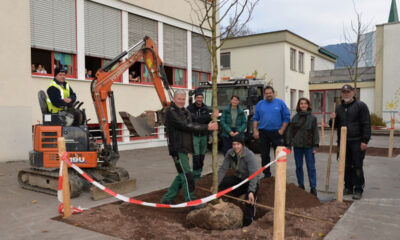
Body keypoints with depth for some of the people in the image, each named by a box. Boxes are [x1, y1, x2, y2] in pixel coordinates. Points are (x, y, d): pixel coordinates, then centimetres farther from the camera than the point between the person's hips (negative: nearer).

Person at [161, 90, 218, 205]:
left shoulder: (185, 112, 17)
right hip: (177, 149, -9)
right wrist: (206, 127, -20)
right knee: (187, 175, -6)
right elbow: (185, 126, -21)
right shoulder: (171, 111, -13)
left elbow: (191, 125, 6)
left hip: (184, 148, 9)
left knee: (182, 175, 15)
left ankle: (167, 198, 26)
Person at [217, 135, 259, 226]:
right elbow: (223, 169, -11)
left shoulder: (250, 155, -26)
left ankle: (247, 221, -15)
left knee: (250, 197, -32)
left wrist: (251, 191, -43)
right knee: (221, 182, -18)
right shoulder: (230, 153, -10)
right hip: (238, 179, 5)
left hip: (249, 180, -5)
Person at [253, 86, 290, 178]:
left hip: (276, 132, -2)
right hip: (263, 133, 2)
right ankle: (266, 174, 19)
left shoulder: (280, 103, 2)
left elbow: (286, 118, 1)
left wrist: (282, 130, -7)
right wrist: (255, 130, -2)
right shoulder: (260, 104, 8)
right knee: (264, 155, 8)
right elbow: (255, 118, 8)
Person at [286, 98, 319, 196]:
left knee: (311, 167, -1)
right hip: (297, 145, 2)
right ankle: (301, 185, 20)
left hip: (308, 146, -2)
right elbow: (290, 131, 9)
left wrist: (315, 145, -7)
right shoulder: (295, 118, 7)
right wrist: (289, 144, 3)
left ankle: (313, 187, 5)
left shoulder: (312, 118, 2)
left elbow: (315, 132, 0)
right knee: (298, 167, 9)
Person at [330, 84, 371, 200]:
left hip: (357, 142, -5)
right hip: (343, 142, 5)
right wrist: (333, 119, -3)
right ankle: (349, 187, 21)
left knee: (357, 166, -1)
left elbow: (366, 124, -8)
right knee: (346, 166, 9)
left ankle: (358, 190, 8)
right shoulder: (339, 107, 13)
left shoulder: (360, 106, -4)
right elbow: (335, 125, 20)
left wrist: (364, 141, -14)